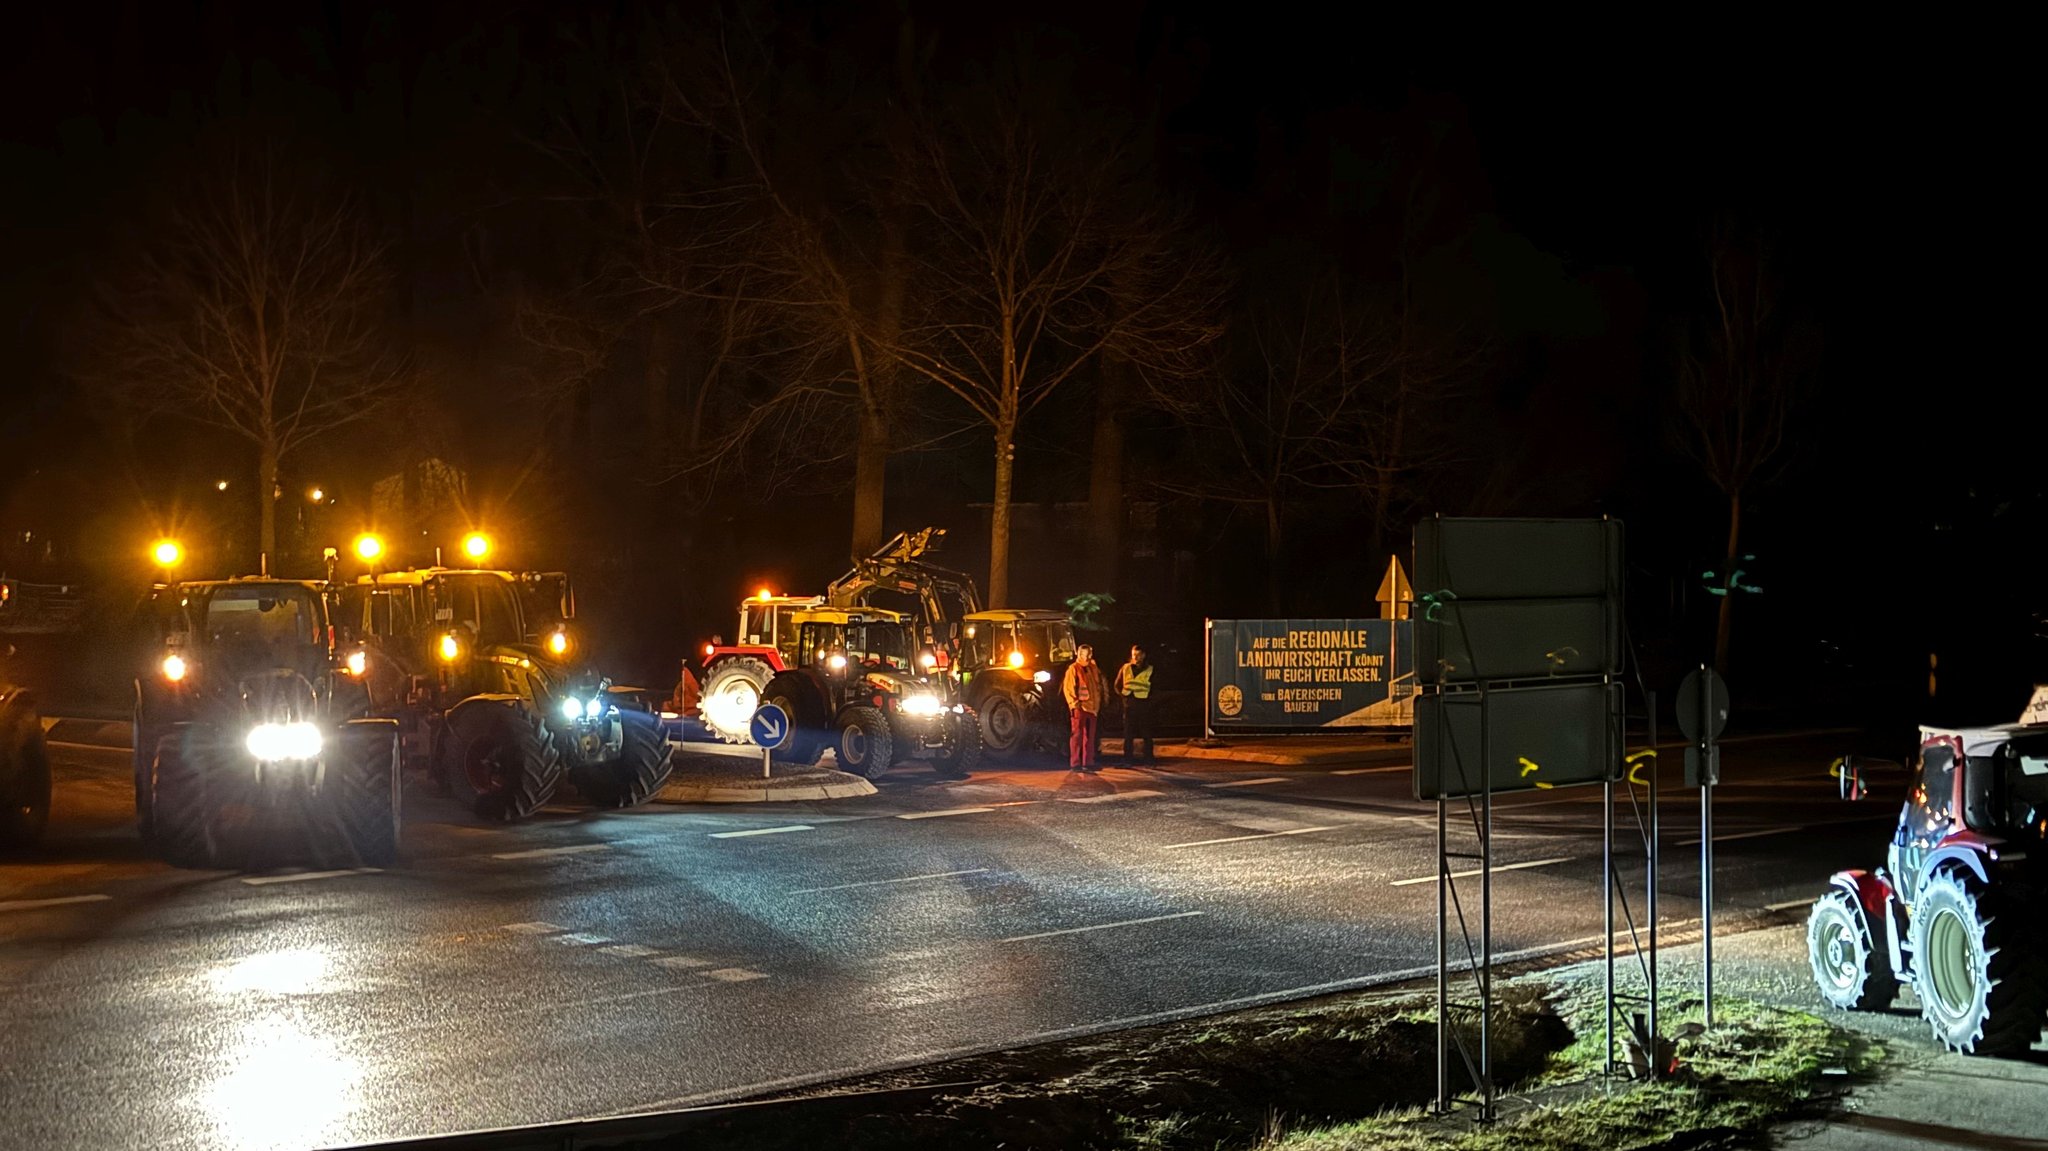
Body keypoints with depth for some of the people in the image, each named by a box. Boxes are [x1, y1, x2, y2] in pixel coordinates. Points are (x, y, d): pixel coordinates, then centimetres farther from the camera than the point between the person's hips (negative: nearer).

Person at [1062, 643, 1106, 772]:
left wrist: (1098, 703, 12)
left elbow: (1098, 687, 20)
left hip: (1092, 707, 6)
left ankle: (1088, 763, 13)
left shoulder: (1094, 669, 14)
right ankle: (1075, 763, -4)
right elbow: (1067, 688, -8)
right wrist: (1074, 703, -15)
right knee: (1077, 735, -6)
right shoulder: (1073, 669, -4)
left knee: (1090, 737, 9)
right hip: (1079, 707, -6)